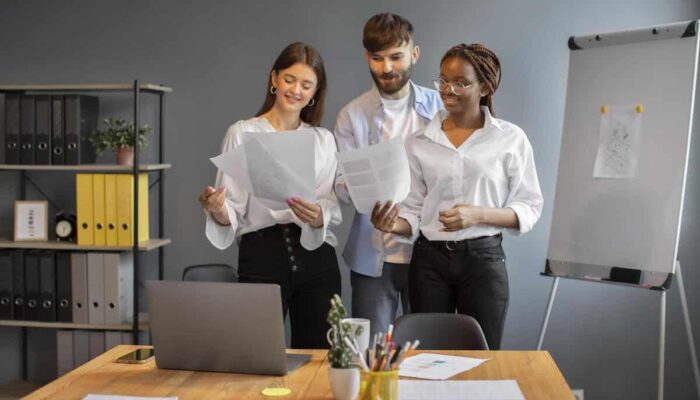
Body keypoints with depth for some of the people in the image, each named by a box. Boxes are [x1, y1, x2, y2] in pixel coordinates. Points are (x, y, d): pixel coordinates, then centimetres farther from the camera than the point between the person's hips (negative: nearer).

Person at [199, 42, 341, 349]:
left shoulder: (324, 140, 11)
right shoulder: (242, 133, 3)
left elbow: (333, 207, 2)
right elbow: (232, 212, -1)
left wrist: (318, 216, -20)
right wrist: (217, 210, -23)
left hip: (315, 257, 3)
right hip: (261, 256, -2)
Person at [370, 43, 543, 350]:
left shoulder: (510, 138, -2)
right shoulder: (419, 143, 5)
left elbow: (529, 208, -1)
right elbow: (414, 210, 7)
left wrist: (478, 214, -16)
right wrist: (394, 224, -15)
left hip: (483, 258, -2)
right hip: (429, 259, 2)